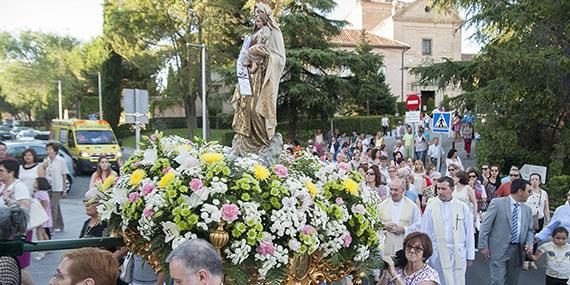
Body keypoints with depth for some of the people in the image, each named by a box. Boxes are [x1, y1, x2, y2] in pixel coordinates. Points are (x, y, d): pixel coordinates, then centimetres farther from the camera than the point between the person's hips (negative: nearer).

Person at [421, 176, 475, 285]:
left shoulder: (463, 207, 2)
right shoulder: (431, 207, -1)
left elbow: (469, 233, 5)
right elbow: (425, 232, 2)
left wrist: (470, 256, 5)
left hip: (458, 254, 1)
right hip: (438, 254, 0)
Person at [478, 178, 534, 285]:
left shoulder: (527, 209, 11)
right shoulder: (497, 203, -5)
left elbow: (530, 230, 17)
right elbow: (485, 225, -5)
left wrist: (529, 243, -4)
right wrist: (483, 246, -9)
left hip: (517, 251, 5)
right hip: (499, 249, -5)